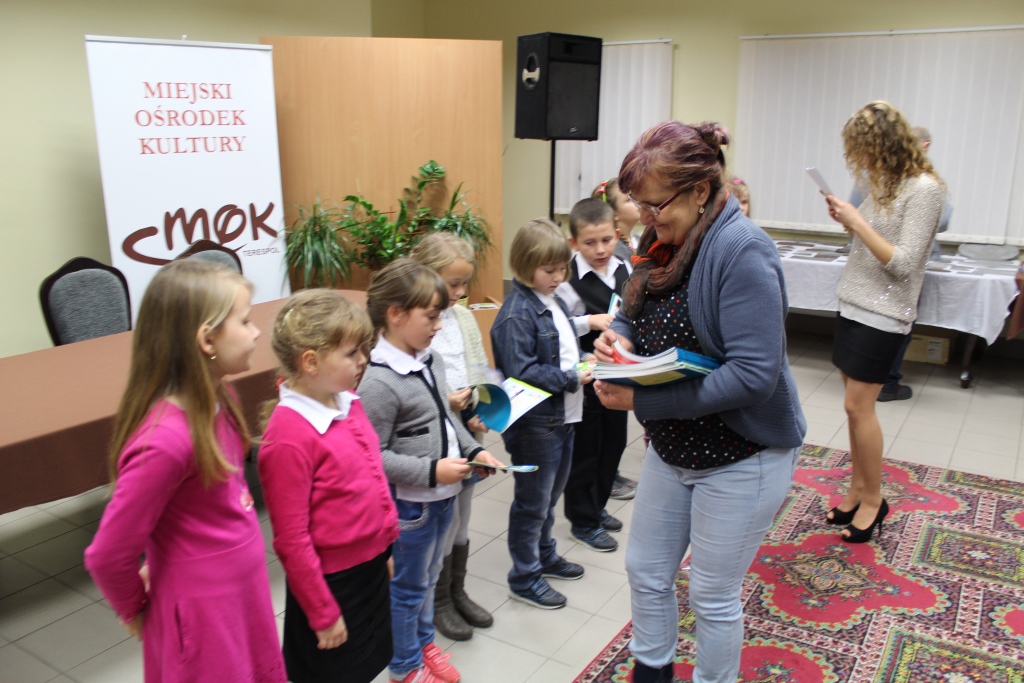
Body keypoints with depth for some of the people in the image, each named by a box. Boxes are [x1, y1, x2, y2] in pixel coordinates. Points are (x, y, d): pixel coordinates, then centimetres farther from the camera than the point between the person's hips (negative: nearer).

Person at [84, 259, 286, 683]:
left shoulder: (215, 400, -5)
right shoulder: (166, 439, -30)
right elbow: (108, 556, -21)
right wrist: (134, 612, -3)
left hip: (245, 589, 8)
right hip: (203, 614, -7)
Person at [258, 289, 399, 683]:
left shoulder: (348, 401, -2)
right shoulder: (289, 437, -25)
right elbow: (291, 540, -20)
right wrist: (323, 613, -12)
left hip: (372, 565, 7)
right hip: (331, 580, -7)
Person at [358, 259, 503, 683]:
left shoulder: (429, 359, 0)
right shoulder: (379, 382, -25)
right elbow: (373, 457, -23)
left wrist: (472, 450, 1)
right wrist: (431, 471, -25)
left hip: (443, 493, 8)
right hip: (411, 502, -7)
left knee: (429, 576, 25)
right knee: (409, 587, 13)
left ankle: (424, 642, 47)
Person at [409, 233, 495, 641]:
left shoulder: (464, 317, 4)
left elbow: (481, 373, 9)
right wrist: (446, 404, -25)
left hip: (468, 435, 6)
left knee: (461, 519, 20)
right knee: (445, 523, 8)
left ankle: (458, 592, 39)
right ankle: (439, 602, 30)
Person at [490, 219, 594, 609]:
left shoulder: (554, 300, 7)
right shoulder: (517, 313, -21)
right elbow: (521, 372, -25)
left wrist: (584, 365, 1)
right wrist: (570, 379, -23)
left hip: (563, 416, 9)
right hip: (534, 424, -8)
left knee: (550, 496, 24)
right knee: (533, 503, 7)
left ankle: (545, 556, 43)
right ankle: (524, 578, 23)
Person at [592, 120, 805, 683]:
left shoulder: (742, 251, -25)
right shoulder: (664, 242, -1)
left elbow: (754, 374, -30)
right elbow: (639, 314, 13)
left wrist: (641, 401, -30)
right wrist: (617, 335, -13)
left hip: (740, 457, -8)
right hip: (672, 445, 8)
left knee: (712, 595, 10)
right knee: (646, 571, 20)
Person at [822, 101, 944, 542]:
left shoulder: (924, 189, -14)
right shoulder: (885, 183, 10)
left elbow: (902, 262, -19)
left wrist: (858, 221, -19)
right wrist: (847, 221, 1)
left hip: (882, 314, -8)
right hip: (855, 304, 8)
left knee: (858, 406, -5)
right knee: (856, 406, 10)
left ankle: (873, 499, 11)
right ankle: (858, 491, 21)